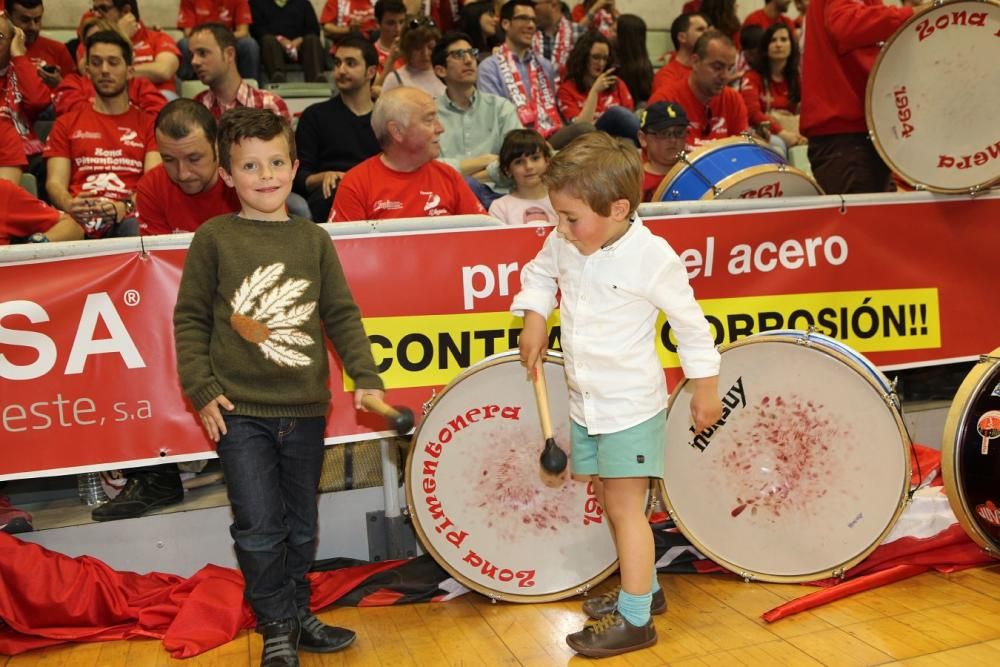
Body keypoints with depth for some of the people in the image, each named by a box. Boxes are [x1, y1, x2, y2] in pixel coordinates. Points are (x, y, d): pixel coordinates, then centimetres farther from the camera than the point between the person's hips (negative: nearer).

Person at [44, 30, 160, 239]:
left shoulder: (149, 124, 17)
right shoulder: (66, 124, 22)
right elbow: (55, 182, 10)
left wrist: (123, 208, -19)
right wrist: (69, 205, -15)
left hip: (128, 219, -1)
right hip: (78, 220, 1)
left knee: (136, 228, -37)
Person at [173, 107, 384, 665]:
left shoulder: (313, 239, 4)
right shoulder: (214, 239, -2)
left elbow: (342, 315, 6)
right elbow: (190, 317, 1)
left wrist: (366, 377, -2)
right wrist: (201, 389, -5)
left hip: (306, 409, 3)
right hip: (240, 410, -2)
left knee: (301, 526, 15)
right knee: (259, 529, 0)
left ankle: (298, 616, 33)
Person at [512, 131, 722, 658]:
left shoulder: (652, 257, -20)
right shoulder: (563, 244, -5)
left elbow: (689, 323, -9)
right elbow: (538, 273, 18)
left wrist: (705, 387, -3)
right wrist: (534, 316, 1)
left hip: (631, 405, -7)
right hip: (583, 402, 7)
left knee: (625, 506, -1)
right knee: (608, 502, 18)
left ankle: (635, 619, 13)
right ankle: (644, 588, 37)